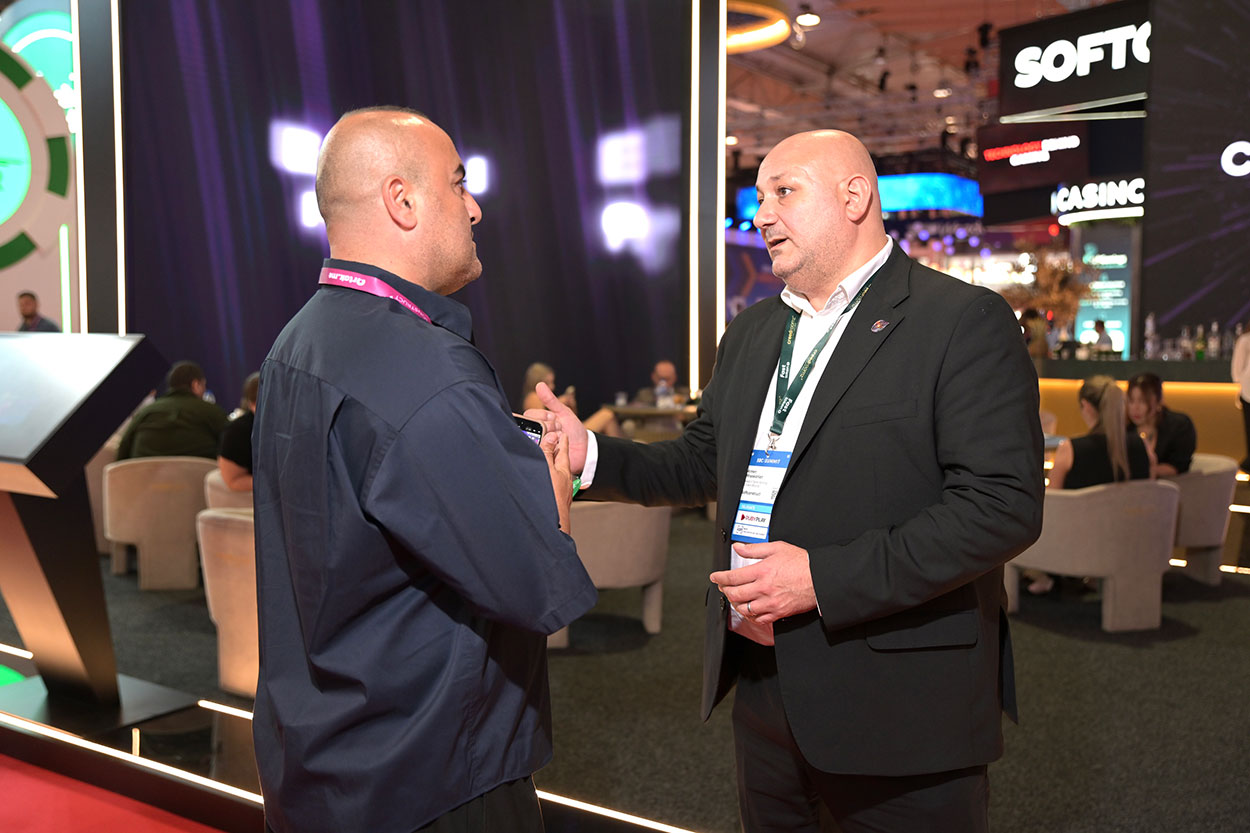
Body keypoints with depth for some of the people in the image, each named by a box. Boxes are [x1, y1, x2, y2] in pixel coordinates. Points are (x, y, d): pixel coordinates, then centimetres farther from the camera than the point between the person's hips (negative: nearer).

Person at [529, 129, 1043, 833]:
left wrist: (823, 578, -23)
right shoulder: (751, 332, 13)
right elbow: (703, 463, 18)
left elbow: (1005, 503, -19)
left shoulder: (964, 321, -11)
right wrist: (591, 457, 1)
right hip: (762, 688, 7)